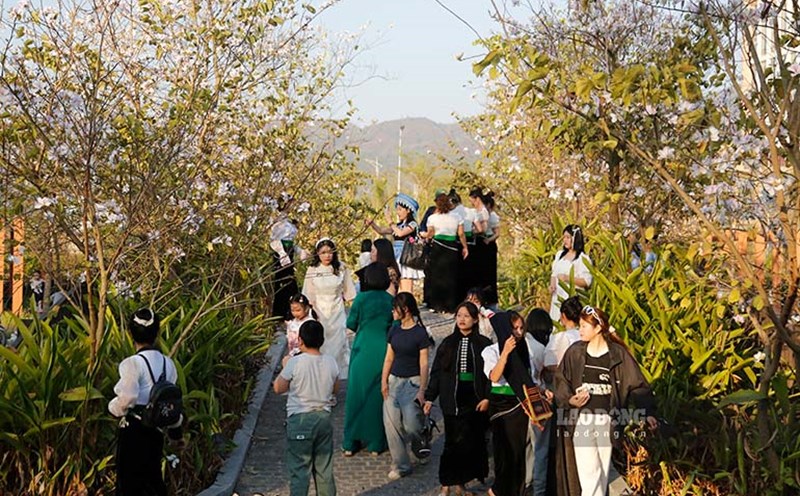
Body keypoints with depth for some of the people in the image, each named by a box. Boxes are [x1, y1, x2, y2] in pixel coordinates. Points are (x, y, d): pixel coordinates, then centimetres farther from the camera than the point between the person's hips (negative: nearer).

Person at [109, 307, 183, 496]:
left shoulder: (133, 363, -16)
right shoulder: (168, 363, 2)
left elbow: (126, 399, -24)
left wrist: (113, 407, -3)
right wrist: (175, 431, 21)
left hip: (134, 430, -6)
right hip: (156, 429, 6)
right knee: (152, 477, 18)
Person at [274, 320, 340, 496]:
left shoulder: (294, 363, -15)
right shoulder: (331, 362, -2)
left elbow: (278, 388, -3)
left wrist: (285, 368, 11)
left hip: (300, 420, -4)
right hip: (324, 417, 4)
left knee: (299, 470, 2)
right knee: (324, 469, 14)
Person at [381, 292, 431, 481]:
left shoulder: (420, 333, -9)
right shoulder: (394, 329, 8)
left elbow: (423, 364, -10)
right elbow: (389, 358, 11)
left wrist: (422, 390, -14)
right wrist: (384, 382, 2)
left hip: (412, 382, -6)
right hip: (394, 380, 6)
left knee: (411, 425, -13)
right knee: (391, 423, -1)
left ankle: (420, 446, 21)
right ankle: (400, 465, 8)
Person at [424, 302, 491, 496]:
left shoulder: (484, 344, 3)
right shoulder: (448, 344, 8)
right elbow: (436, 372, 9)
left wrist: (487, 398, -9)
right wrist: (429, 398, 4)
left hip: (475, 400, 0)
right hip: (452, 401, 0)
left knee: (472, 442, 1)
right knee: (455, 441, -5)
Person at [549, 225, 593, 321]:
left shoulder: (583, 258, -6)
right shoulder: (560, 254, 15)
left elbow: (587, 281, -12)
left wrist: (567, 278, -20)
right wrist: (552, 285, 1)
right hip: (557, 299, 6)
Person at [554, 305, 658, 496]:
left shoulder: (618, 354, -2)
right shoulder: (575, 352, 4)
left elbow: (637, 385, -3)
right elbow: (561, 380, 11)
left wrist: (648, 412, -14)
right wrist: (569, 400, -8)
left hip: (607, 421, 0)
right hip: (583, 420, 0)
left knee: (603, 472, 9)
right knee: (589, 473, -10)